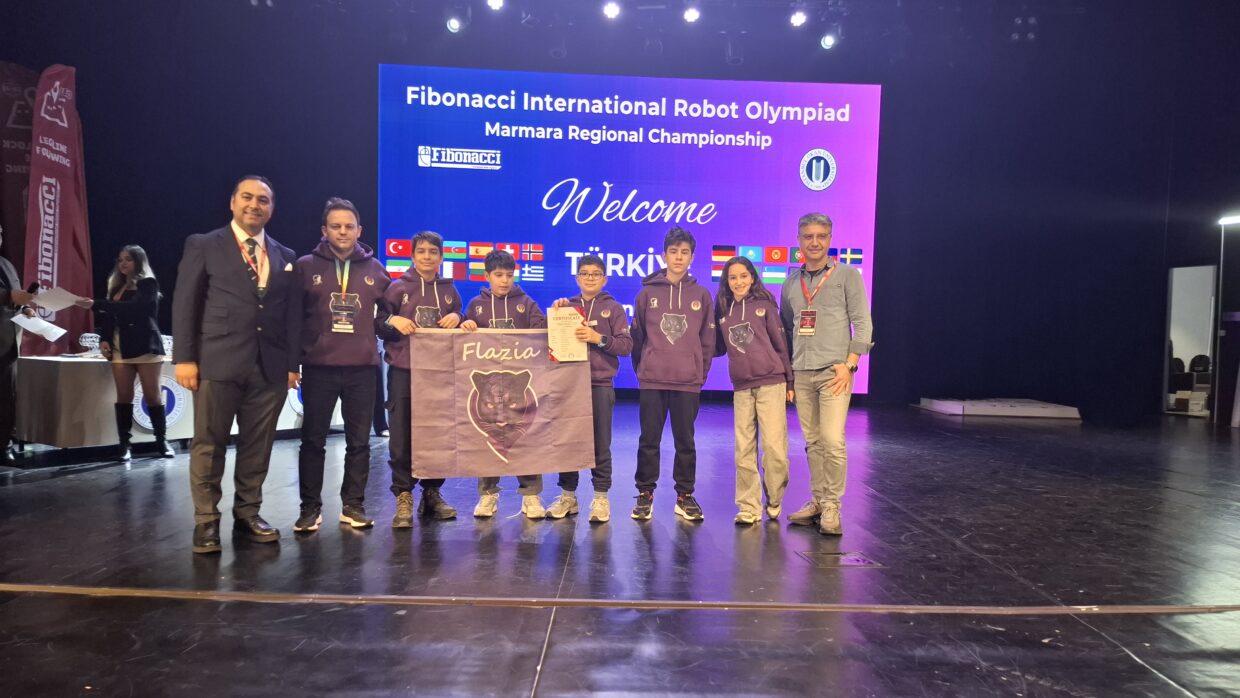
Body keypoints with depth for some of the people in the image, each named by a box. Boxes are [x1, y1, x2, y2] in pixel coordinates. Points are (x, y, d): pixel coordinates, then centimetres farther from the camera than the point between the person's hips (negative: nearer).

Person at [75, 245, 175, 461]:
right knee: (123, 395, -1)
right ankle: (124, 444, 0)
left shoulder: (149, 284, -1)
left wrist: (96, 304, -22)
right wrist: (104, 339, -1)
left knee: (152, 394, -4)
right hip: (121, 347, 5)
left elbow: (132, 307, -17)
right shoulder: (117, 287, 17)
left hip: (145, 345, -5)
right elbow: (110, 316, 16)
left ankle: (162, 441, 4)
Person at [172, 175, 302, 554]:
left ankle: (247, 513, 18)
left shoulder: (285, 257, 15)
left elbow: (292, 314, 13)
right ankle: (206, 521, 10)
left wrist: (293, 363, 6)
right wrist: (184, 357, -7)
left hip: (269, 366, 3)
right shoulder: (203, 246, 6)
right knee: (209, 445, 1)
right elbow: (185, 304, 1)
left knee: (257, 446, 7)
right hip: (217, 362, -3)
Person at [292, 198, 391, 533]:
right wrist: (300, 350, -3)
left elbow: (387, 309, 19)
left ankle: (353, 505, 19)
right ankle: (310, 508, 16)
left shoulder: (375, 270, 7)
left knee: (359, 441, 8)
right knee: (313, 440, 5)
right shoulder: (306, 266, 0)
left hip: (361, 368, 2)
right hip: (318, 368, -2)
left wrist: (381, 324, 1)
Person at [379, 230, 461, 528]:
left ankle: (432, 493, 19)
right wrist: (392, 321, -15)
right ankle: (403, 498, 3)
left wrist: (457, 318, -2)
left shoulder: (449, 290, 12)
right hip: (403, 370, -2)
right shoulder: (397, 288, 4)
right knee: (402, 437, -4)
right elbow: (376, 326, 4)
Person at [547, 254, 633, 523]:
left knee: (600, 443, 2)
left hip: (600, 384, -2)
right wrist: (556, 311, -4)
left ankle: (600, 497, 11)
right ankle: (567, 495, 18)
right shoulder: (567, 306, 11)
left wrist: (598, 338, -16)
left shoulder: (613, 308, 5)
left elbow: (626, 345, -3)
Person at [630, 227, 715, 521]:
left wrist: (702, 372, 3)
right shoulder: (648, 292, 3)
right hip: (651, 380, 0)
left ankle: (685, 495, 19)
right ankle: (645, 494, 17)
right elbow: (637, 336, 7)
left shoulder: (701, 295, 5)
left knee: (685, 440, 8)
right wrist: (641, 368, 6)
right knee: (649, 440, 6)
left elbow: (708, 340, 7)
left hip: (688, 381, 0)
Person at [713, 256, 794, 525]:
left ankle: (774, 501, 13)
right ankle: (749, 507, 8)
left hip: (771, 383, -3)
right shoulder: (722, 310, 11)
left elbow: (781, 343, 3)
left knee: (774, 446, -5)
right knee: (744, 450, 2)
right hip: (741, 387, 3)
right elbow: (718, 348, 18)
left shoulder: (764, 304, 2)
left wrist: (790, 381, 3)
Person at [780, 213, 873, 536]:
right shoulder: (791, 282, 14)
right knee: (812, 442, 8)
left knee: (832, 441, -11)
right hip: (801, 374, 4)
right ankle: (818, 501, 18)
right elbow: (784, 327, 21)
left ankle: (832, 506, 0)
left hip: (834, 372, -4)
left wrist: (848, 364, -11)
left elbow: (863, 324, -2)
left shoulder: (847, 275, 2)